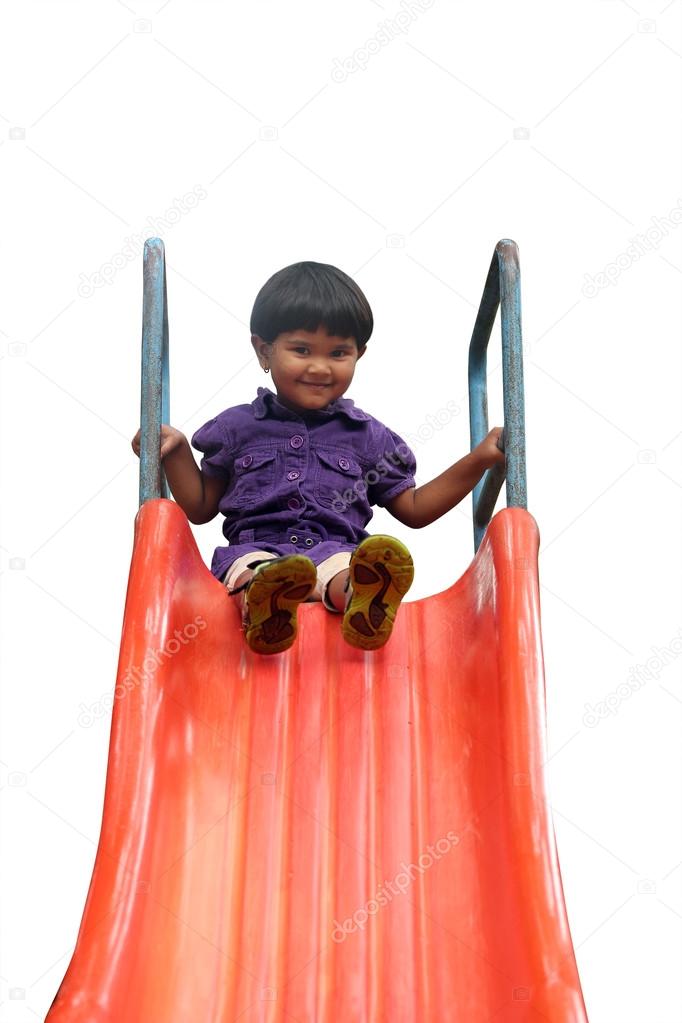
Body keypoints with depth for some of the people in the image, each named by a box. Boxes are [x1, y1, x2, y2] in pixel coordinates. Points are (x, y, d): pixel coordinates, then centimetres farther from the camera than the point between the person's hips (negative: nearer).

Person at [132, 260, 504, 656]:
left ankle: (365, 601, -70)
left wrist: (479, 460, 18)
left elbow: (413, 509, 25)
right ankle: (264, 608, -69)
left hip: (336, 552, 0)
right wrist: (175, 452, 8)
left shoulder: (368, 435, 21)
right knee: (252, 570, -38)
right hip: (256, 551, 1)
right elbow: (201, 508, 24)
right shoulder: (238, 426, 20)